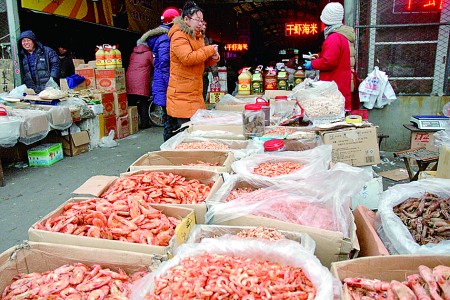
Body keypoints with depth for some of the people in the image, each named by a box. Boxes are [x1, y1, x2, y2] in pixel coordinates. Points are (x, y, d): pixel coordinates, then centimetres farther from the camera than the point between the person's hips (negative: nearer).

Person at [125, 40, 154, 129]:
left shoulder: (132, 54, 18)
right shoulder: (148, 53, 6)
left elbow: (131, 66, 20)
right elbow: (154, 65, 9)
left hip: (129, 80, 4)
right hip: (142, 81, -4)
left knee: (131, 103, 8)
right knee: (144, 103, 3)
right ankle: (144, 123, 3)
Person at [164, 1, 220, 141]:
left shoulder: (197, 36, 21)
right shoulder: (178, 36, -8)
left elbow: (205, 62, 25)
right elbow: (188, 58, -25)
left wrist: (214, 57, 1)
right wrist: (209, 50, -13)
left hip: (195, 95, 9)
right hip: (181, 96, -9)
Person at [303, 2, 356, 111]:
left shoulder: (334, 38, -19)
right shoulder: (344, 34, 15)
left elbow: (329, 62, -24)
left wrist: (312, 64, -10)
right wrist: (320, 56, 20)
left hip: (335, 86, -10)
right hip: (344, 85, 10)